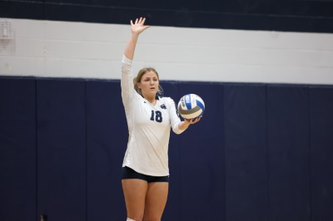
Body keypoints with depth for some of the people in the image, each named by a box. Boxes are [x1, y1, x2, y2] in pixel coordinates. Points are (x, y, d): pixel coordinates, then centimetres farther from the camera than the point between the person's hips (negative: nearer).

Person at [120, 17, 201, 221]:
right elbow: (126, 68, -9)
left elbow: (177, 128, -6)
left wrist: (188, 122, -29)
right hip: (135, 167, -3)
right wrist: (135, 36, -14)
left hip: (160, 170, 3)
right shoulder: (133, 101, 1)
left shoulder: (168, 103, 10)